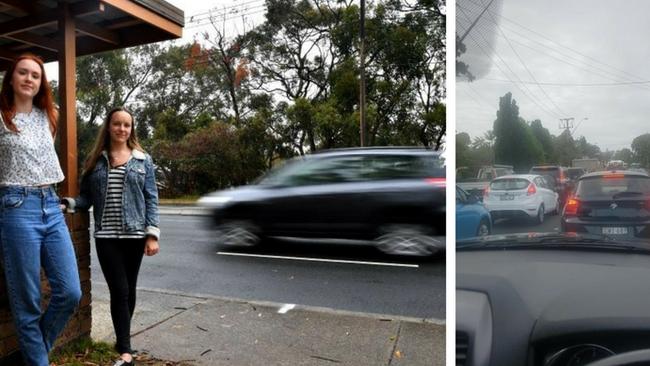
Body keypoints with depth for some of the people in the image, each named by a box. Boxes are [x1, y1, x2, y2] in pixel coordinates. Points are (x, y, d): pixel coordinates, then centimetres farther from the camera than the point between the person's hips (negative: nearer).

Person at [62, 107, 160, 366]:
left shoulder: (143, 160, 4)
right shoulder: (95, 160, 7)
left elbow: (151, 199, 1)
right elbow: (86, 198, 8)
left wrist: (152, 234, -6)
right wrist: (68, 203, -13)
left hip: (134, 234, 0)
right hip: (106, 236, 0)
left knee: (129, 289, 10)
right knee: (119, 290, -5)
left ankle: (122, 339, 30)